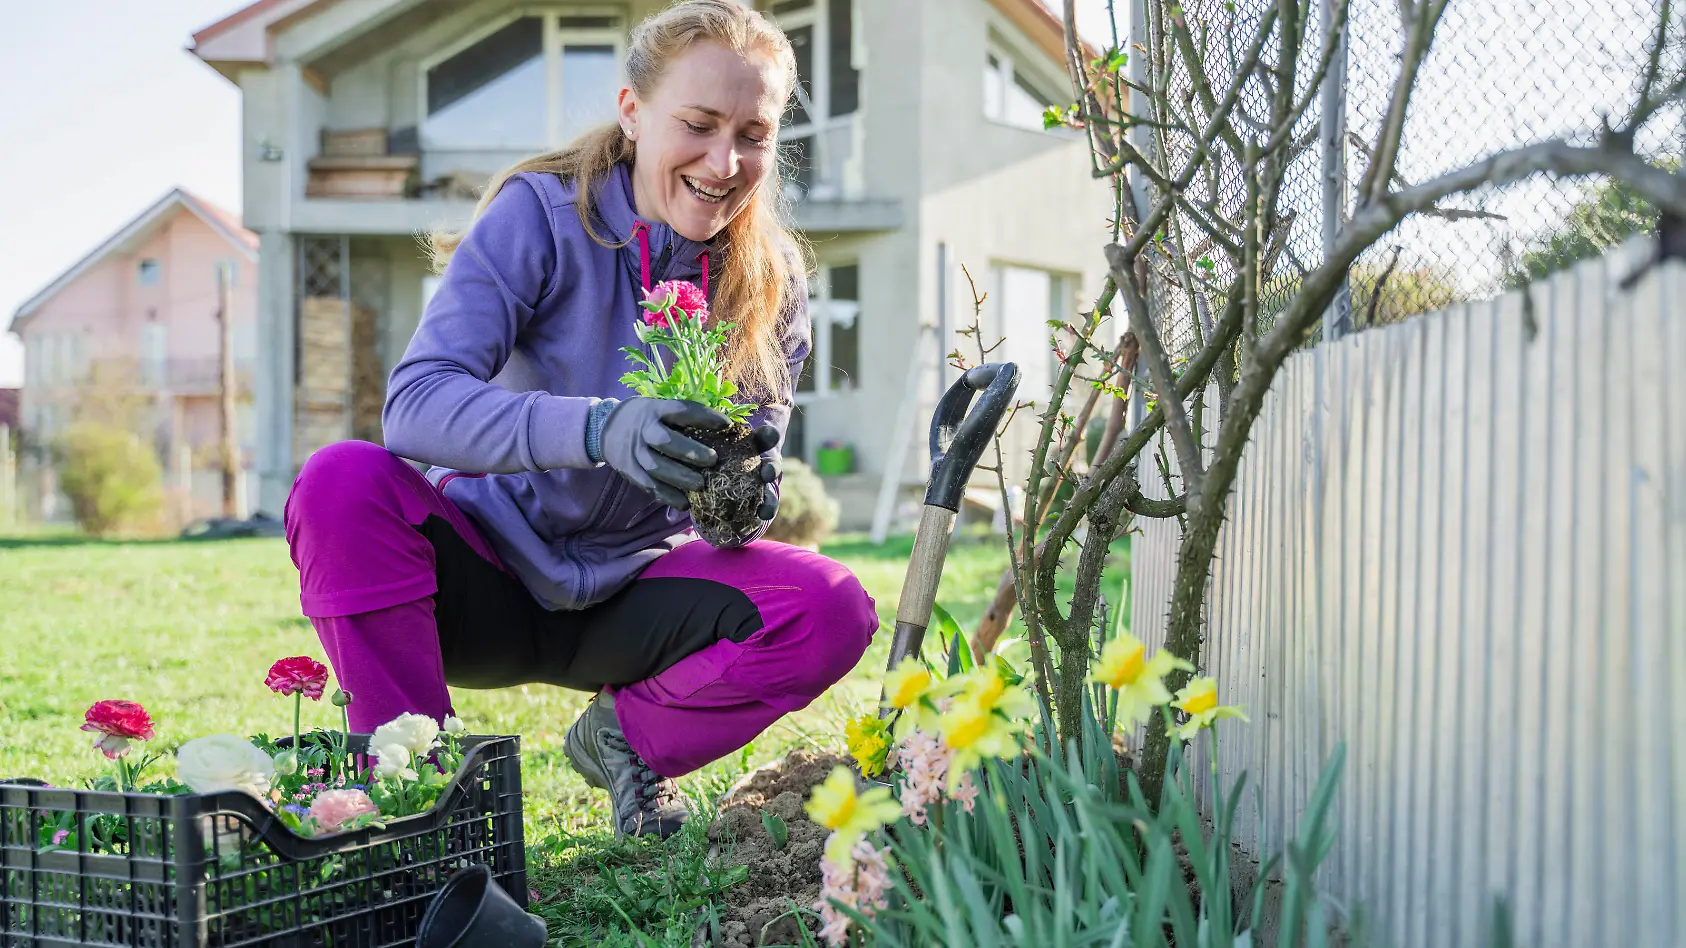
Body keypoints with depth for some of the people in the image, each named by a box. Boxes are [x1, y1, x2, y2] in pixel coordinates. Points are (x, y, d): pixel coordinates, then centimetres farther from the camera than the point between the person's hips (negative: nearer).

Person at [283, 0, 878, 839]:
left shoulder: (770, 280, -4)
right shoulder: (539, 216, -16)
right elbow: (415, 401, -29)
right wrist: (599, 429, -46)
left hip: (625, 592, 3)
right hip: (487, 570, -2)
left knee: (834, 610, -23)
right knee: (342, 482, -32)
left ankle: (626, 736, 5)